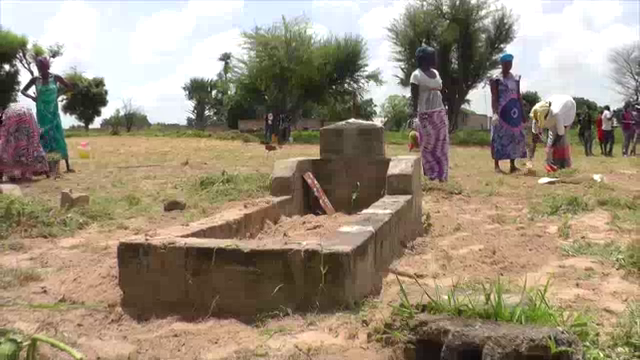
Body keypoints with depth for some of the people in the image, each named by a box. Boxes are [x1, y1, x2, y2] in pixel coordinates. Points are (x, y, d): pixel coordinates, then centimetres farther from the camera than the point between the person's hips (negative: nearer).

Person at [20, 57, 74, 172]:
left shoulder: (55, 78, -3)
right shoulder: (35, 80, 0)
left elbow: (69, 87, 8)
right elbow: (23, 91, 11)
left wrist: (59, 94, -2)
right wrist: (32, 97, -6)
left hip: (53, 112, -1)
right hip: (42, 112, 1)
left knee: (58, 137, -3)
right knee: (44, 137, 0)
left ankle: (68, 165, -2)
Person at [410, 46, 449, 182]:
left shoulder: (435, 73, 12)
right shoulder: (416, 75, -9)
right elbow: (414, 97, -11)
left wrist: (444, 111, 16)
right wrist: (415, 116, -18)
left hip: (440, 113, 7)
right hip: (426, 114, -6)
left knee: (441, 144, 7)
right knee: (428, 144, 1)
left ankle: (441, 174, 14)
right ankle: (431, 172, 13)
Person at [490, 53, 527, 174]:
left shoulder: (516, 79, 13)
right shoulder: (496, 79, -3)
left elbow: (519, 96, 15)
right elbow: (494, 97, -10)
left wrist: (522, 113, 13)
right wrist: (495, 113, -22)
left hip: (514, 111, 6)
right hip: (502, 111, -6)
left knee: (515, 137, 4)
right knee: (499, 137, -5)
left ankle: (513, 166, 10)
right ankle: (496, 165, 0)